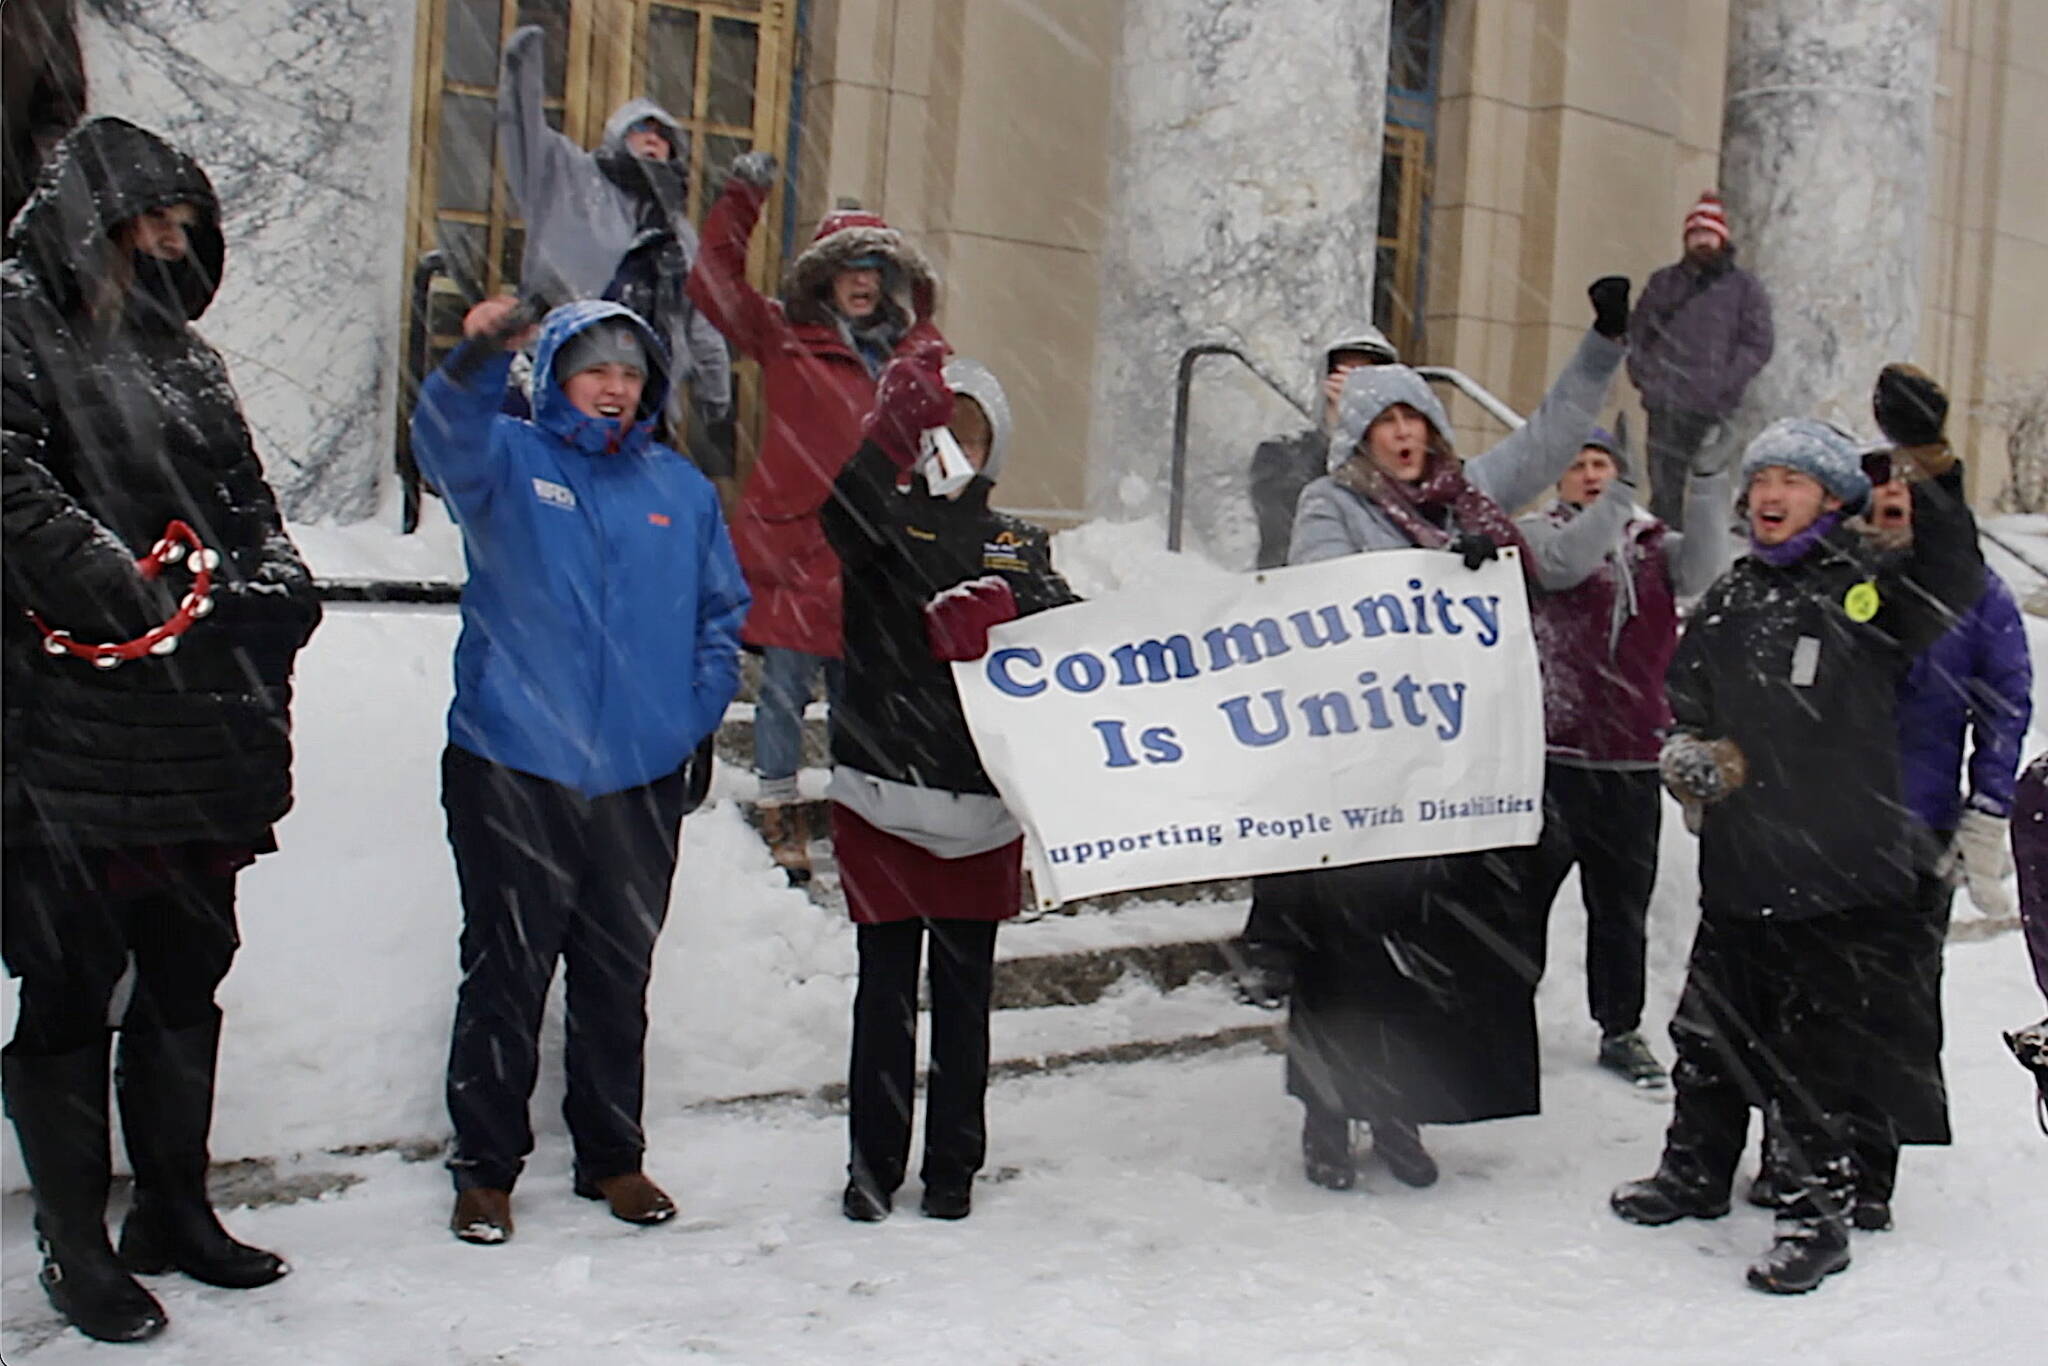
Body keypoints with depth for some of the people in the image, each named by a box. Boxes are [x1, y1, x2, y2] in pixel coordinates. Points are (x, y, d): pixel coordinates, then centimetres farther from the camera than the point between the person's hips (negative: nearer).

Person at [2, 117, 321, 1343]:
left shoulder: (178, 350, 19)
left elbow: (247, 498, 20)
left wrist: (276, 580, 1)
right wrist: (128, 595, -20)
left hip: (200, 726, 8)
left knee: (189, 968, 14)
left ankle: (176, 1208, 27)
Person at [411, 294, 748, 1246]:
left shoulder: (680, 488, 12)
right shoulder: (510, 460, 2)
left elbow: (724, 612, 17)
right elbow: (445, 441, -21)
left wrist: (699, 710, 4)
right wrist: (476, 361, -41)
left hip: (641, 777, 3)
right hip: (512, 767, -3)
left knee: (620, 978, 12)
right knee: (506, 972, 2)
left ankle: (613, 1157, 26)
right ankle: (485, 1168, 15)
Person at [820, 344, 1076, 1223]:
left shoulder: (1014, 544, 14)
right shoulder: (882, 523, 6)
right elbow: (849, 512, -20)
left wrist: (995, 613, -24)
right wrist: (901, 416, -30)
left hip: (982, 800, 2)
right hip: (881, 790, -2)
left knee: (964, 993, 9)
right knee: (884, 990, 3)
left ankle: (953, 1167, 19)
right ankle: (872, 1165, 14)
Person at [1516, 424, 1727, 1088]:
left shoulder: (1651, 541, 10)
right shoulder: (1538, 533, 3)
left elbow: (1698, 571, -10)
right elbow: (1565, 563, -19)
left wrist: (1706, 487, -21)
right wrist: (1619, 500, -30)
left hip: (1635, 757, 3)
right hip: (1555, 748, -3)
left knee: (1623, 903, 11)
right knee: (1530, 888, 3)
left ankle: (1621, 1030, 23)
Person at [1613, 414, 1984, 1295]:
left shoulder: (1872, 589, -2)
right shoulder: (1730, 602, 12)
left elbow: (1952, 584, -23)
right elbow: (1686, 701, 22)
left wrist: (1930, 475, -34)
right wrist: (1687, 752, 1)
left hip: (1845, 870, -5)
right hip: (1738, 867, 5)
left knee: (1813, 1055, 1)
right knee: (1710, 1035, 17)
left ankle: (1822, 1214, 16)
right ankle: (1695, 1173, 36)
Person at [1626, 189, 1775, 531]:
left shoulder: (1745, 287, 10)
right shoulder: (1663, 283, 19)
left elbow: (1757, 345, 2)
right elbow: (1637, 333, 19)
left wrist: (1723, 387, -11)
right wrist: (1645, 377, 2)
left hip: (1712, 412, -2)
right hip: (1664, 407, 3)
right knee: (1664, 490, -2)